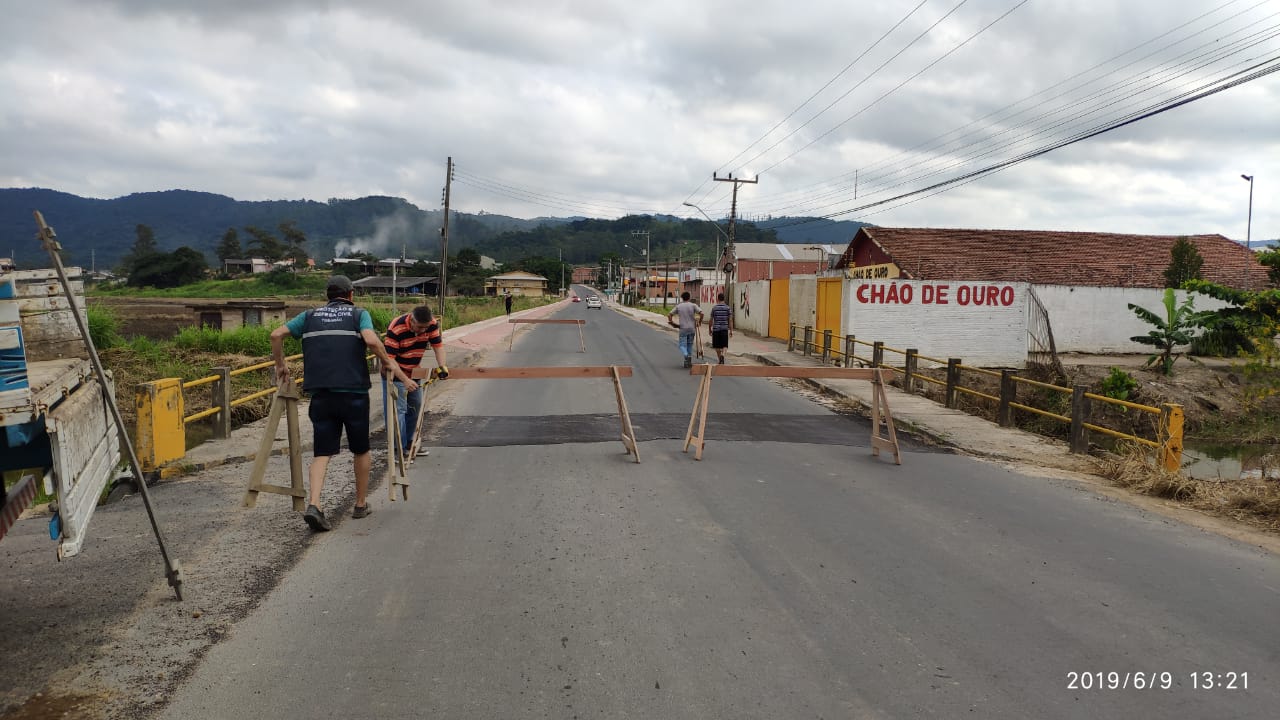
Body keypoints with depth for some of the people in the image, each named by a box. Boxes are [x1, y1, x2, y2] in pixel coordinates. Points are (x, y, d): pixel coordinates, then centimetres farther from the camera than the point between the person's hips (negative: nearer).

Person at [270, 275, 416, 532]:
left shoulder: (310, 316, 16)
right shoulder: (359, 314, 5)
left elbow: (276, 335, 8)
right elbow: (371, 340, -15)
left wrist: (280, 365, 20)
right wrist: (388, 362, -2)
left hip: (321, 393, 2)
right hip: (354, 392, -2)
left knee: (321, 453, 4)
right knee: (361, 450, 15)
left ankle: (314, 504, -15)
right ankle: (361, 504, 25)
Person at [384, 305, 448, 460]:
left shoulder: (432, 324, -16)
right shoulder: (396, 329, -32)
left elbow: (437, 344, -6)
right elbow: (389, 357, -31)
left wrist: (441, 366, -18)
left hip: (413, 372, 7)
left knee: (416, 406, 14)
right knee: (399, 410, -11)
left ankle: (409, 443, 28)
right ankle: (401, 449, -6)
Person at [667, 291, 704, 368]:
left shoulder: (678, 306, 3)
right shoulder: (693, 305, 0)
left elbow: (669, 315, 2)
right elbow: (701, 313, -11)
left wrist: (672, 323, 12)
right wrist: (699, 322, 3)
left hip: (683, 329, -1)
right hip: (692, 329, 1)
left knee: (682, 345, 2)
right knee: (690, 345, 13)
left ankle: (686, 355, -28)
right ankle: (689, 362, 14)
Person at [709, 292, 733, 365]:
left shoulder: (714, 308, 1)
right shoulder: (728, 308, 0)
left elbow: (711, 320, 3)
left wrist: (710, 329, 13)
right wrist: (731, 330, 3)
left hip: (716, 329, 0)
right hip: (725, 329, 0)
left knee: (717, 346, 11)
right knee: (725, 345, 2)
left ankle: (720, 360, 16)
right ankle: (722, 355, -26)